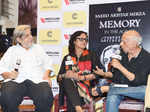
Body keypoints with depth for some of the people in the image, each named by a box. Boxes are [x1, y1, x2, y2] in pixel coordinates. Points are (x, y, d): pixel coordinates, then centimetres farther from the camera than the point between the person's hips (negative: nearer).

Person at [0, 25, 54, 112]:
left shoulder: (38, 48, 26)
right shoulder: (12, 50, 21)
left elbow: (48, 64, 20)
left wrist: (46, 75, 0)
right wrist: (8, 74, -8)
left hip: (37, 80, 1)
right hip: (16, 81, -1)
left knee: (46, 97, -33)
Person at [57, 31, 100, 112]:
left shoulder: (91, 55, 15)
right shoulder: (67, 58, 20)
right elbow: (59, 77, 13)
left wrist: (80, 77, -12)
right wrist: (65, 75, -11)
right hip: (69, 87, 2)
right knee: (67, 79, -34)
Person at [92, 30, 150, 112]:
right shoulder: (121, 53, 8)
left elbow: (137, 81, -17)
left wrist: (120, 67, -18)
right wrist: (104, 74, -2)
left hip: (135, 90, -1)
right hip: (118, 87, 2)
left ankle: (106, 89, -26)